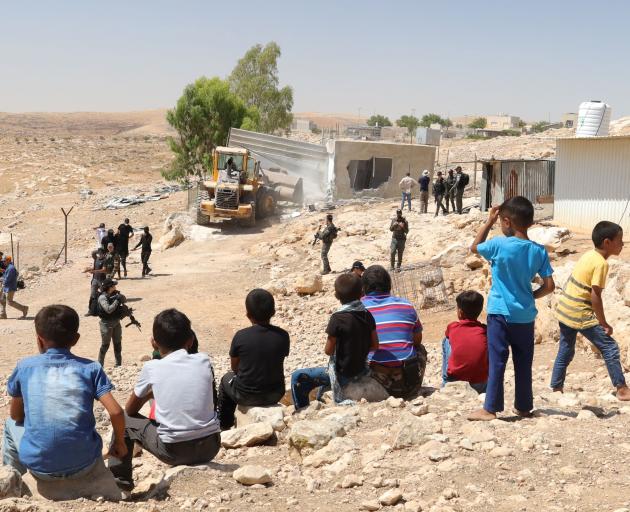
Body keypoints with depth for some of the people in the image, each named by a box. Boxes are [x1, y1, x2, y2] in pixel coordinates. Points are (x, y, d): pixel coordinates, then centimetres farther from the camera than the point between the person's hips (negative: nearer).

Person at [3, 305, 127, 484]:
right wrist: (119, 443, 10)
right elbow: (116, 412, -8)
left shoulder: (25, 366, 2)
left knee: (11, 425, 30)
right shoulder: (91, 368, 0)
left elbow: (16, 415, 13)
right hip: (83, 465, 1)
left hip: (39, 467, -1)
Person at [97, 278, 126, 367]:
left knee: (118, 344, 14)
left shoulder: (115, 293, 2)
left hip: (116, 322, 7)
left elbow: (124, 300, 4)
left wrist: (120, 297, -16)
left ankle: (119, 365, 26)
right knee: (105, 345, -1)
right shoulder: (102, 297, -18)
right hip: (107, 324, -7)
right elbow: (109, 310, -27)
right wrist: (117, 300, -24)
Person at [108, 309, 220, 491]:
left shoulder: (151, 367, -2)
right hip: (210, 447, 3)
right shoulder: (204, 361, 3)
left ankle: (119, 478, 23)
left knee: (124, 419, 19)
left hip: (174, 452, -2)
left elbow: (130, 409, 11)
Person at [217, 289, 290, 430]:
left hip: (246, 397, -2)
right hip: (274, 395, 2)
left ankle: (224, 424, 43)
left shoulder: (240, 336, -17)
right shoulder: (282, 336, -12)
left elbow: (234, 367, -3)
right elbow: (278, 361, 3)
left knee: (226, 379, 31)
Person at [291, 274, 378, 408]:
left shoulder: (338, 318, -22)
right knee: (325, 369, 37)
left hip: (342, 374, -7)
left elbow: (328, 350, -15)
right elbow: (375, 345, 3)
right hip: (361, 369, 7)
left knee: (297, 377, 5)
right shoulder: (367, 315, -4)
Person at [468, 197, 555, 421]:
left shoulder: (499, 245, -14)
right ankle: (523, 407, 23)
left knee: (496, 362, 0)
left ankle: (490, 409, 3)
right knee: (523, 363, 13)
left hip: (500, 313, -4)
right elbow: (549, 286, 0)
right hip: (525, 316, 4)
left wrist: (489, 222, 7)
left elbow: (474, 247, 6)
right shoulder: (539, 251, -2)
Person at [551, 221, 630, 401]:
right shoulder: (601, 263, -17)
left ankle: (556, 388, 24)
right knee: (610, 347, 0)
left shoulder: (589, 255, 7)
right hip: (580, 315, -8)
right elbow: (595, 296, -19)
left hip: (564, 310, 9)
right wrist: (604, 323, -12)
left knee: (565, 351, 18)